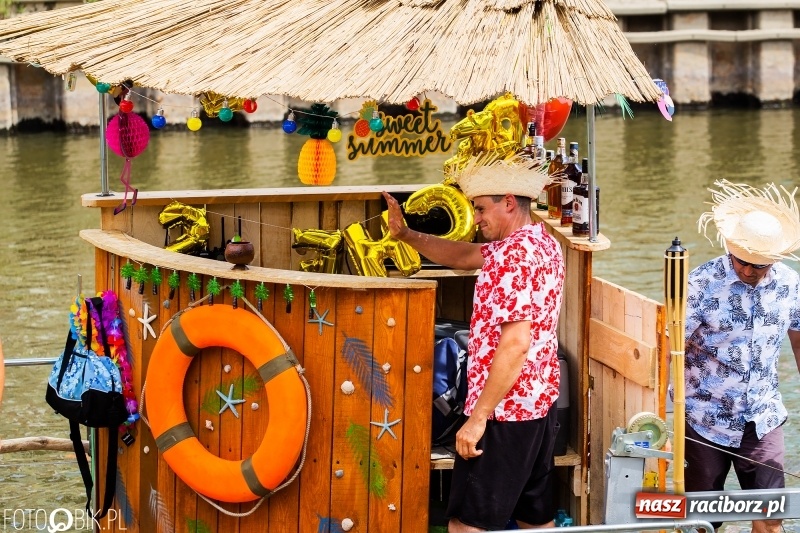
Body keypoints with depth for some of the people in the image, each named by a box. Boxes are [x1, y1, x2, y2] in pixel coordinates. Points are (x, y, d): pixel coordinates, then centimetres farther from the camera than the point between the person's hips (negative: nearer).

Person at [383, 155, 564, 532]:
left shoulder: (515, 254, -20)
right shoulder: (540, 242, 12)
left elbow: (515, 345, -26)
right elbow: (462, 256, 23)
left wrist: (478, 417, -24)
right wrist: (406, 235, 19)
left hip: (504, 409, -10)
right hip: (536, 401, 10)